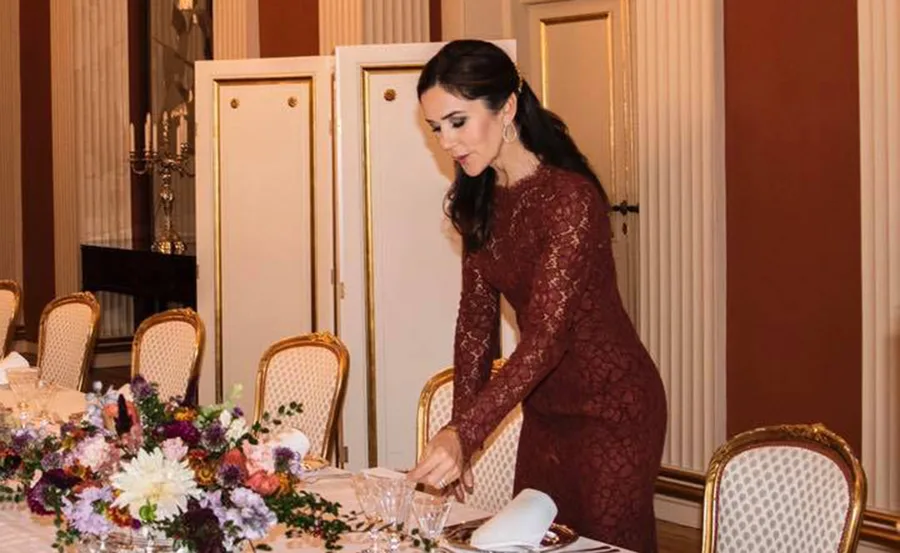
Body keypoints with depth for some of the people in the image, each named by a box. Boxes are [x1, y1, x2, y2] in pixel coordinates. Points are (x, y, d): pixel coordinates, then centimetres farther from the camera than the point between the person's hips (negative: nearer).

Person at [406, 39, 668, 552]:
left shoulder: (571, 199, -24)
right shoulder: (480, 201, 0)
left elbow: (547, 336, -30)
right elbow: (477, 318, 2)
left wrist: (465, 434, -38)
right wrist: (459, 431, -5)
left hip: (611, 407, -7)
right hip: (545, 408, 7)